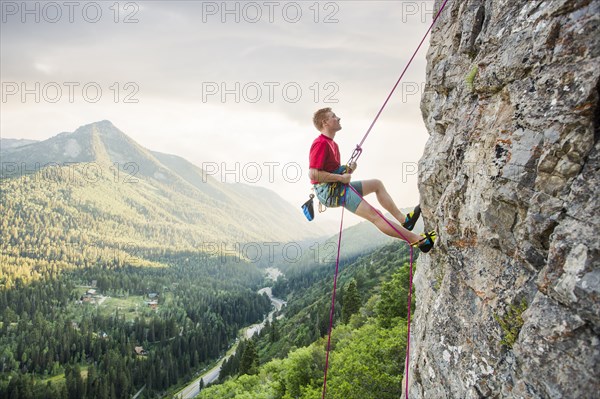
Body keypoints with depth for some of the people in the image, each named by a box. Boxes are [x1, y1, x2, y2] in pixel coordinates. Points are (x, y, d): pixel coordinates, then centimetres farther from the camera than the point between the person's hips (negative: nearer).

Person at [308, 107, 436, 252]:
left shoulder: (331, 144, 17)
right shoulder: (320, 144, -16)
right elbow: (313, 174, -25)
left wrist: (347, 171, 4)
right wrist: (341, 177, -19)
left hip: (338, 187, 11)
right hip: (328, 191, -11)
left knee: (377, 184, 19)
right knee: (374, 216, -17)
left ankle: (403, 219, 14)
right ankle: (419, 240, -17)